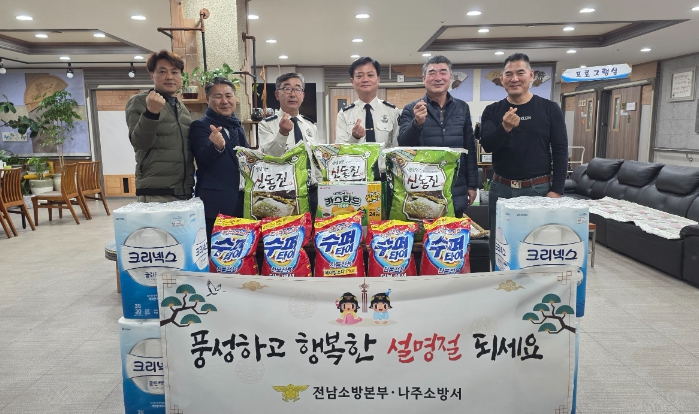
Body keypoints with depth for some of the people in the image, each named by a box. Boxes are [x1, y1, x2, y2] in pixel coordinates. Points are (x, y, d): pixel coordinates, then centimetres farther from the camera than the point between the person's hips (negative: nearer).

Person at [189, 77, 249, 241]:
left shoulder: (237, 126, 15)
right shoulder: (200, 126, -6)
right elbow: (204, 158, -22)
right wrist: (216, 146, -42)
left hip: (240, 200, 7)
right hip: (215, 203, -6)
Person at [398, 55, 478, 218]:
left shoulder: (462, 108, 7)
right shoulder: (411, 110, -1)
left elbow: (470, 148, 10)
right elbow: (403, 147, -12)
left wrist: (472, 185, 7)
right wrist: (417, 123, -29)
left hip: (456, 193, 3)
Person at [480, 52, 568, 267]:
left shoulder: (549, 108, 1)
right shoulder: (492, 111, 4)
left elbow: (560, 151, -1)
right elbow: (487, 145, -10)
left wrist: (556, 190, -9)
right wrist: (504, 128, -30)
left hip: (539, 189, -1)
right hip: (501, 189, 1)